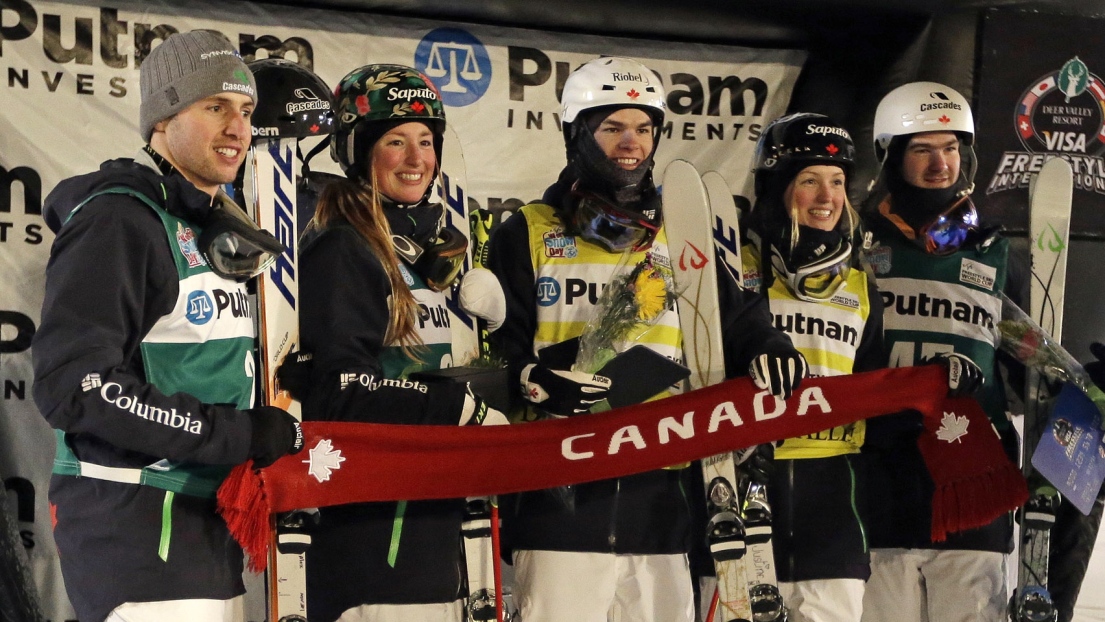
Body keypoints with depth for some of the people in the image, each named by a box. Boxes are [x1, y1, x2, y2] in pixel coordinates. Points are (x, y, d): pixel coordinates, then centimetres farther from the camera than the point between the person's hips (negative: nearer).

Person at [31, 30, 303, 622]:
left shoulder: (213, 228, 16)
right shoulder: (119, 219, -12)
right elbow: (73, 385, -20)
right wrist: (234, 433, -19)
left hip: (207, 522, 9)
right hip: (135, 527, -8)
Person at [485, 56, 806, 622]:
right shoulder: (527, 234, 7)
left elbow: (737, 318, 12)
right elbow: (493, 347, 1)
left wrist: (766, 348, -10)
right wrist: (528, 379, -20)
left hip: (663, 500, 3)